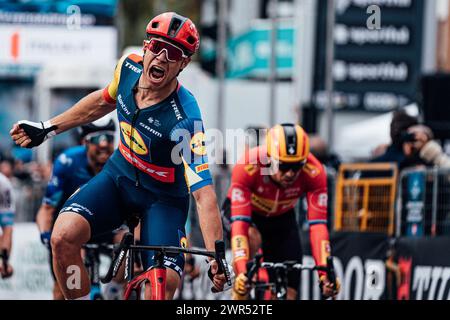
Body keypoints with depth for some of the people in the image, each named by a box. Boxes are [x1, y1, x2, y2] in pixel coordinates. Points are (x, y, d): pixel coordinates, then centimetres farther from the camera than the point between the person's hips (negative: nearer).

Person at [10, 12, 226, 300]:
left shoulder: (184, 119, -32)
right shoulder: (129, 67, -16)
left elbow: (204, 193, -35)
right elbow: (104, 101, 10)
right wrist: (47, 129, 13)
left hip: (163, 197, -4)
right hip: (119, 176, 4)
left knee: (164, 289, -22)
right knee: (63, 236, -23)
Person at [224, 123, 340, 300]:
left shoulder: (314, 173, -32)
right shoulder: (248, 167, -38)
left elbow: (318, 225, -33)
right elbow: (240, 223, -42)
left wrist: (325, 273, -44)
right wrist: (241, 271, -52)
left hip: (281, 218, 2)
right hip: (243, 212, -2)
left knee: (288, 294, -9)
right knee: (252, 238, -38)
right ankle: (239, 295, -19)